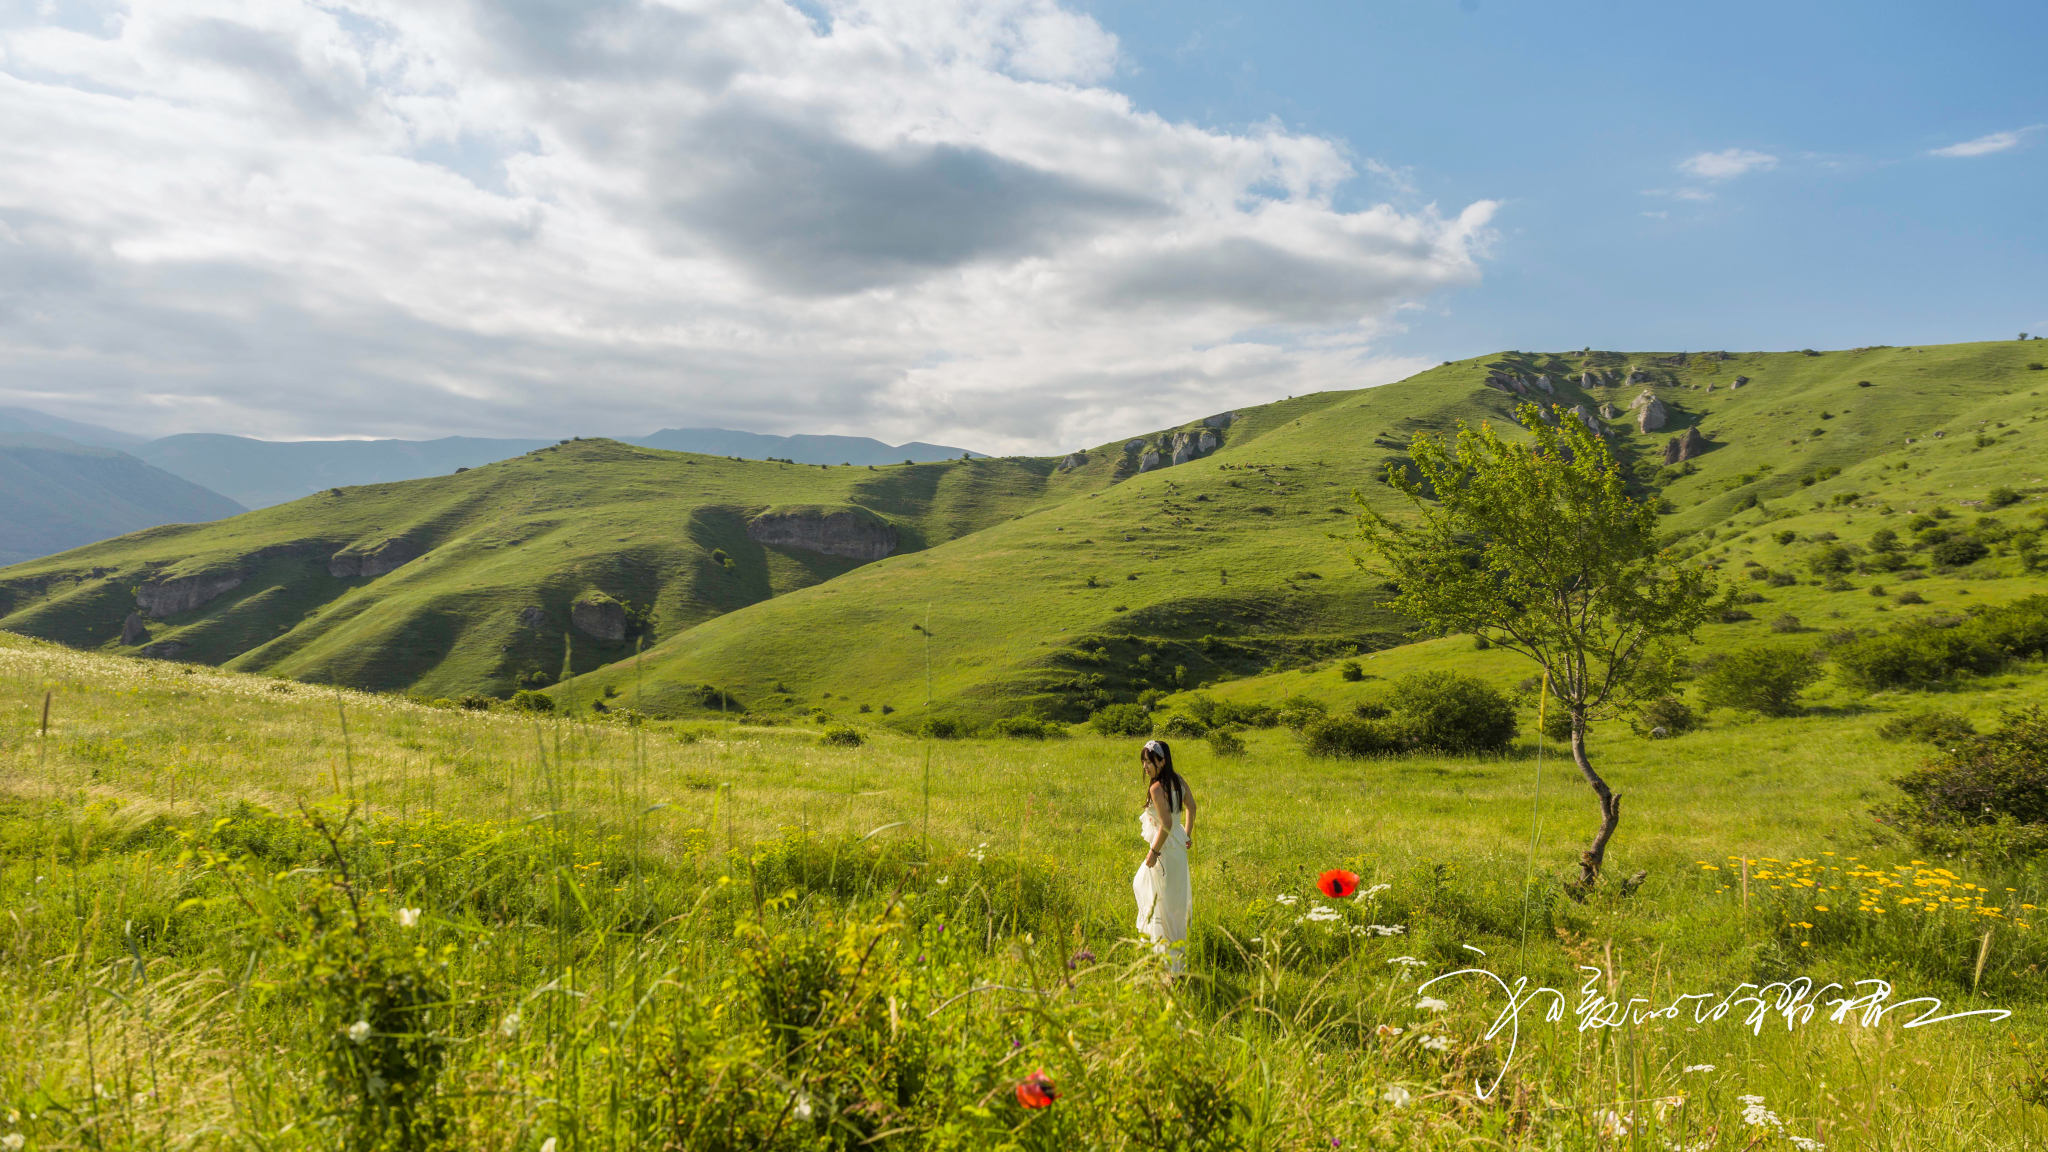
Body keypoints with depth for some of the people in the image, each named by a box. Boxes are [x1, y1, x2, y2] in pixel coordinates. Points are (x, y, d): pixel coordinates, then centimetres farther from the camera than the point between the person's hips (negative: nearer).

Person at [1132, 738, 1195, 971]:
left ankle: (1171, 963, 13)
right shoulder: (1178, 780, 1)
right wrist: (1188, 833, 24)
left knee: (1165, 904, 3)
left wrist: (1153, 851, -18)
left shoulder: (1157, 788, -25)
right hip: (1178, 846, 9)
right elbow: (1191, 806, 13)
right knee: (1141, 885, 29)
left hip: (1165, 849, -9)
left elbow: (1166, 824, -28)